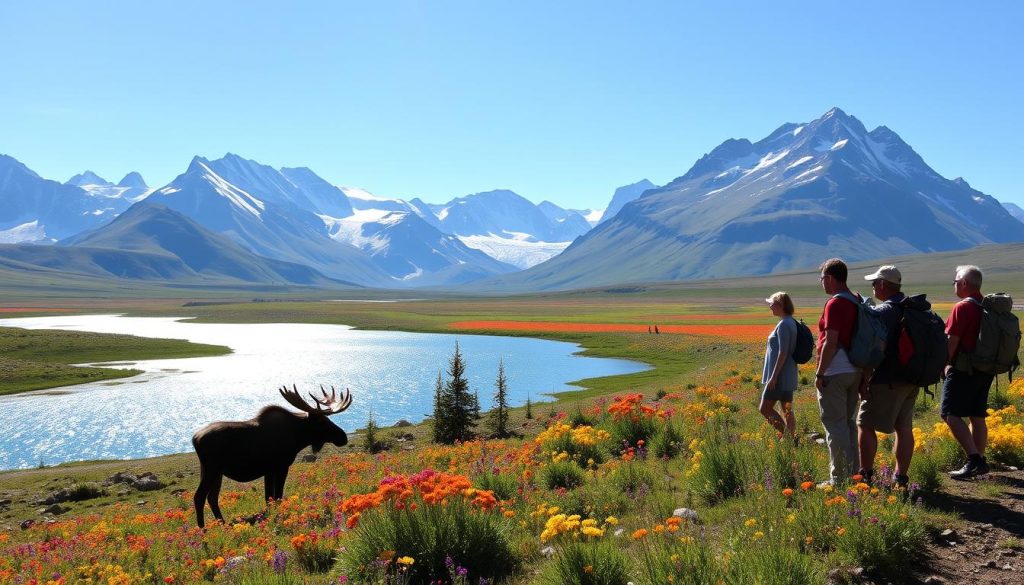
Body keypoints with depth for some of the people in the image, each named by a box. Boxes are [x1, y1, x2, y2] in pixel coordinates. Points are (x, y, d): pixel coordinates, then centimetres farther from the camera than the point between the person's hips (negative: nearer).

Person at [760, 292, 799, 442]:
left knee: (765, 408, -5)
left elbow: (783, 353, -21)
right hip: (788, 376, 10)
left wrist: (774, 376, -20)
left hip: (780, 376, -10)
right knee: (787, 410, 12)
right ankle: (792, 438, 14)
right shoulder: (791, 323, 13)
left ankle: (787, 434, -6)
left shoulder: (784, 325, -17)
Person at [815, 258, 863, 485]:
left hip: (834, 373, -9)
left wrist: (820, 373, -15)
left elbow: (831, 342, -20)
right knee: (849, 422, 15)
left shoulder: (834, 304, -15)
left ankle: (839, 478, 0)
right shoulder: (857, 302, 11)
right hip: (854, 371, 9)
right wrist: (863, 372, 20)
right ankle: (853, 473, 21)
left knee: (835, 425, -3)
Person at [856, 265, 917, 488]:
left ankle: (865, 475, 0)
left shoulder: (884, 311, -15)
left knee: (865, 425, -1)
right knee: (904, 428, 10)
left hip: (887, 381, -9)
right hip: (910, 379, 9)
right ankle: (901, 477, 15)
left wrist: (864, 380, -16)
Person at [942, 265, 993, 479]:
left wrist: (947, 364, 0)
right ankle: (980, 461, 19)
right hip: (986, 370, 9)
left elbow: (952, 340, -16)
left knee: (950, 414, -9)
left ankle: (974, 458, -17)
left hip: (963, 370, -9)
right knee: (977, 416, 14)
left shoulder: (963, 307, -15)